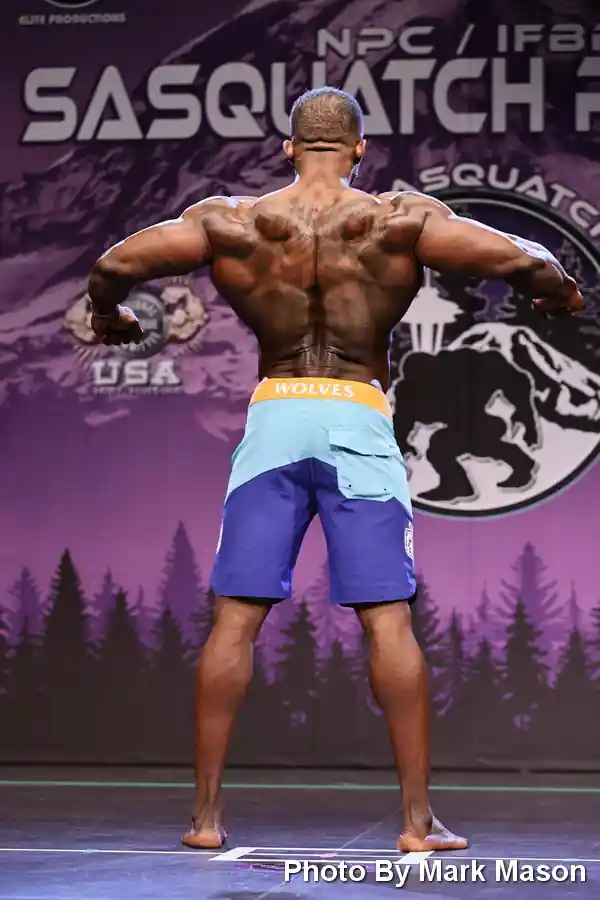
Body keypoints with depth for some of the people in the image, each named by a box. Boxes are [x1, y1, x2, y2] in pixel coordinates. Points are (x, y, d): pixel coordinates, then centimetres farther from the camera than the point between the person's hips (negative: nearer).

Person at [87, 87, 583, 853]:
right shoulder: (401, 221, -2)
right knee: (389, 621, 0)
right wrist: (555, 293, 14)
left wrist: (108, 316, 23)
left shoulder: (228, 221, 2)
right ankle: (418, 819, 0)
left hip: (273, 417, 2)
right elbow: (521, 260, -8)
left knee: (236, 618, 6)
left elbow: (114, 265, 1)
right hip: (359, 422, -1)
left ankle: (206, 814, 7)